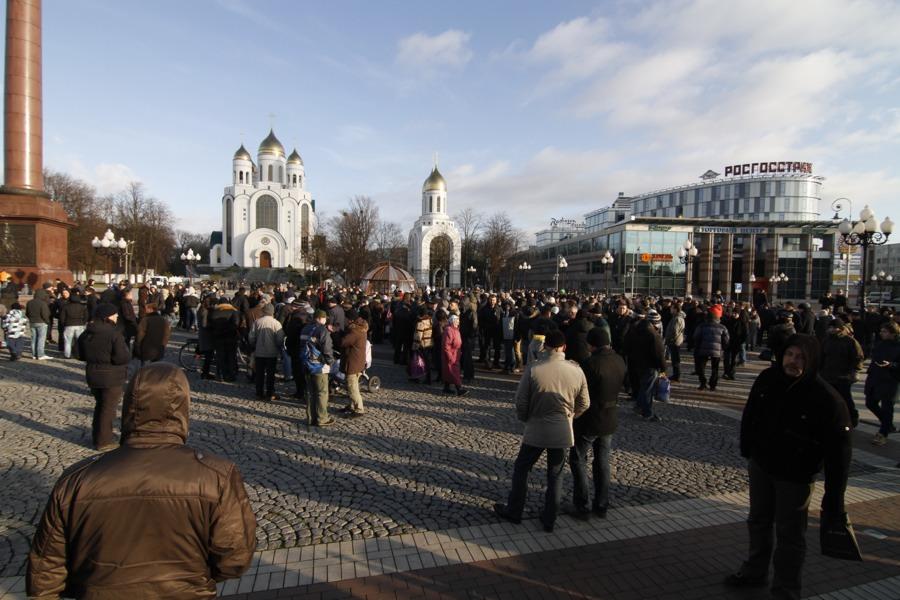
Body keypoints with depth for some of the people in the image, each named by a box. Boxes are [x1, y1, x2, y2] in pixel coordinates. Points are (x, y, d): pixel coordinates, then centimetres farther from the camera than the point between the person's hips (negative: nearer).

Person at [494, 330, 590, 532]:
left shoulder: (533, 369, -16)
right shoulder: (576, 371, -9)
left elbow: (520, 400, -9)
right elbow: (584, 404, 1)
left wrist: (525, 418, 11)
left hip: (536, 429, -2)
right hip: (563, 431, 2)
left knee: (521, 469, 17)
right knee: (555, 475, 17)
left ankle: (514, 512, 29)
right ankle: (549, 520, 27)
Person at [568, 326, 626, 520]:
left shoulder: (590, 363, -24)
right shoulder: (620, 361, -3)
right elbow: (618, 387, 8)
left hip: (589, 419, -6)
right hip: (610, 418, 6)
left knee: (578, 460, 11)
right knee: (602, 462, 18)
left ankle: (581, 506, 12)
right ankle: (601, 506, 27)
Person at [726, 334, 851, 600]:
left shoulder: (827, 400, -26)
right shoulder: (767, 379, -11)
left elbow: (838, 454, -23)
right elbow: (750, 415, 6)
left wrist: (833, 502, -21)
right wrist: (746, 448, 13)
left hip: (795, 477, -5)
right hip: (760, 465, 5)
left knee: (789, 535, 7)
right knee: (758, 521, 22)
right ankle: (755, 571, 44)